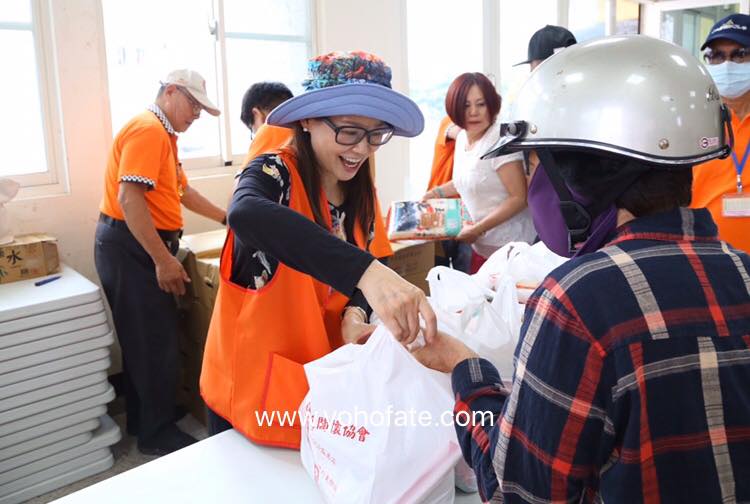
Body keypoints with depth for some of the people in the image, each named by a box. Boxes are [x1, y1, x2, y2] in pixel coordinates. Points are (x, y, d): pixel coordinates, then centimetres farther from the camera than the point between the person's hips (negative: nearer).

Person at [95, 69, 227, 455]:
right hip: (132, 246, -11)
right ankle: (157, 434, 9)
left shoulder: (163, 134, 19)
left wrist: (226, 218, 27)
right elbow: (129, 198, -25)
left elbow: (181, 191, 27)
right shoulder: (148, 130, -15)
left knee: (143, 338, 17)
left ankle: (142, 420, 30)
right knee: (156, 341, -4)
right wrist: (163, 260, -26)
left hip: (140, 245, 11)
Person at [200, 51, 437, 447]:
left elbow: (360, 281, 4)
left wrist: (356, 314, -20)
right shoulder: (274, 175, -20)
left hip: (318, 381, 6)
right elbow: (245, 214, -43)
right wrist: (364, 270, -55)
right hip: (248, 385, -5)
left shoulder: (360, 195, 1)